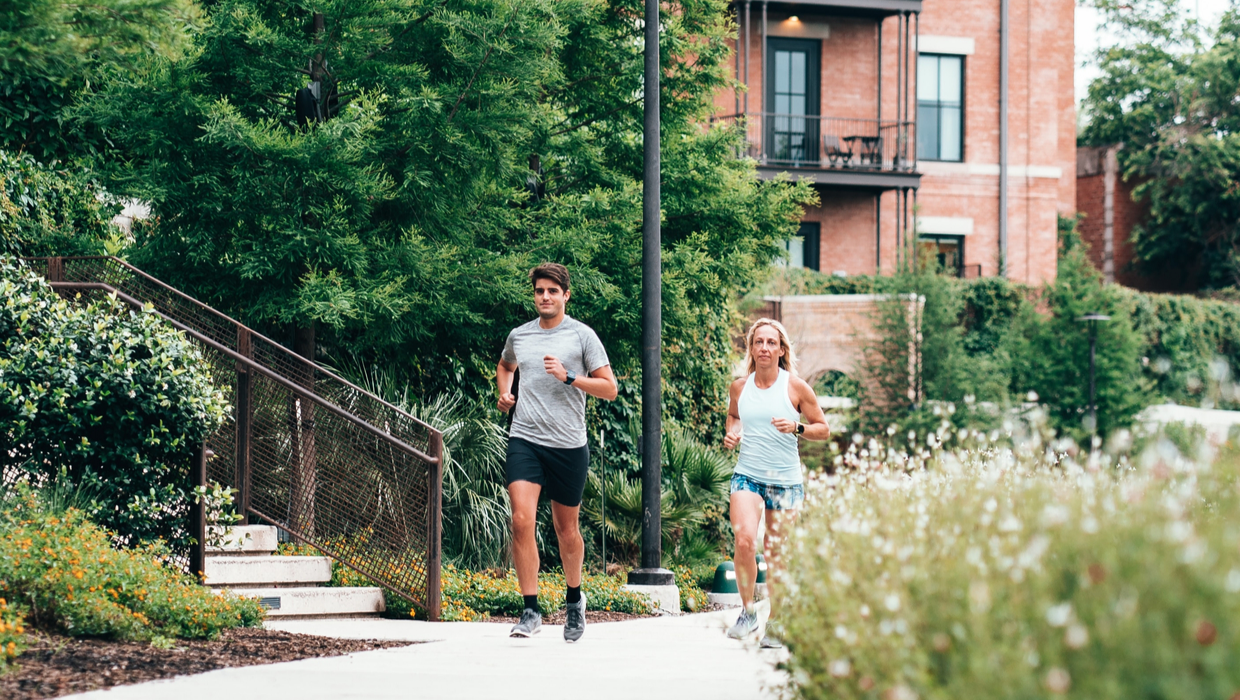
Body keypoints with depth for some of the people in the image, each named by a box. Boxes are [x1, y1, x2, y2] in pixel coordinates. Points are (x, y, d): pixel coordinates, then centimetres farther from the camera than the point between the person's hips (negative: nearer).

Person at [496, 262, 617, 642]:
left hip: (568, 444, -1)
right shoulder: (519, 336, 10)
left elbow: (609, 388, -3)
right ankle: (531, 611, -11)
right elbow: (504, 366, 33)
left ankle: (574, 599, 35)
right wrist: (504, 392, 13)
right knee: (522, 520, -16)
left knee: (566, 528, 10)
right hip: (524, 439, 2)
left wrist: (569, 377, -15)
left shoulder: (582, 336, -1)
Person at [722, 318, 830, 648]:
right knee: (745, 541, -22)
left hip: (786, 481, -1)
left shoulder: (796, 387, -3)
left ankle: (774, 623, 21)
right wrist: (731, 433, 5)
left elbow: (823, 429, 3)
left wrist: (796, 427, -15)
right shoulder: (740, 386, 4)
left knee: (777, 555, 4)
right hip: (747, 475, 1)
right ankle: (747, 612, -5)